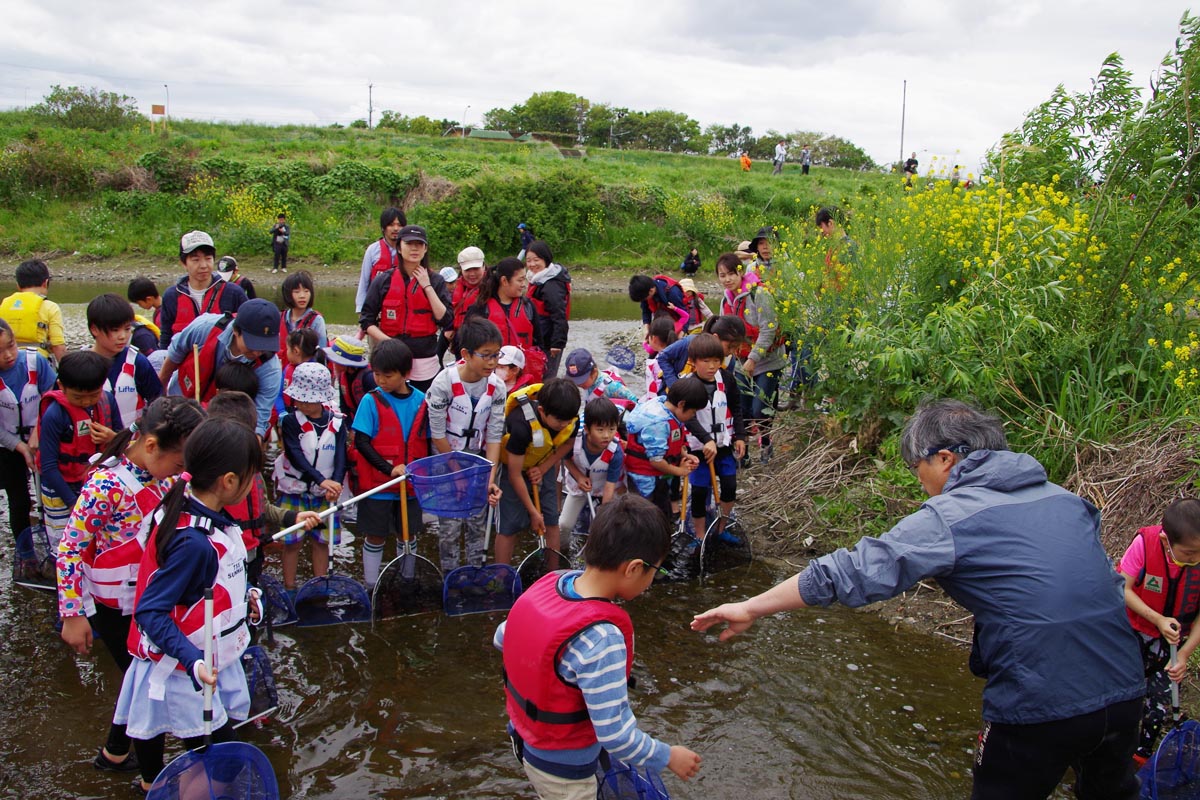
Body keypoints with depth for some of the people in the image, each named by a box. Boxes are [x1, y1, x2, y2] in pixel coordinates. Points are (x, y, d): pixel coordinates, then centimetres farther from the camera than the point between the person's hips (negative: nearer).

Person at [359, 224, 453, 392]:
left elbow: (446, 320, -6)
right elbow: (366, 320, 3)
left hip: (426, 364, 0)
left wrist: (427, 287, -8)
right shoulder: (384, 281, 4)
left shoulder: (436, 281, 5)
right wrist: (387, 341, -13)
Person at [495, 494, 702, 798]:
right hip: (564, 770, -7)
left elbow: (501, 638, 4)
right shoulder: (601, 638, -36)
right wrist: (668, 757, -14)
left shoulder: (549, 583, -14)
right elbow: (615, 735, -30)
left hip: (525, 736, 7)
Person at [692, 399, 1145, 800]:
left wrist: (751, 608, -10)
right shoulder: (1064, 498, 7)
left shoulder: (949, 518, -13)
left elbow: (849, 573, -16)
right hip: (1125, 692, 6)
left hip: (1040, 708, -6)